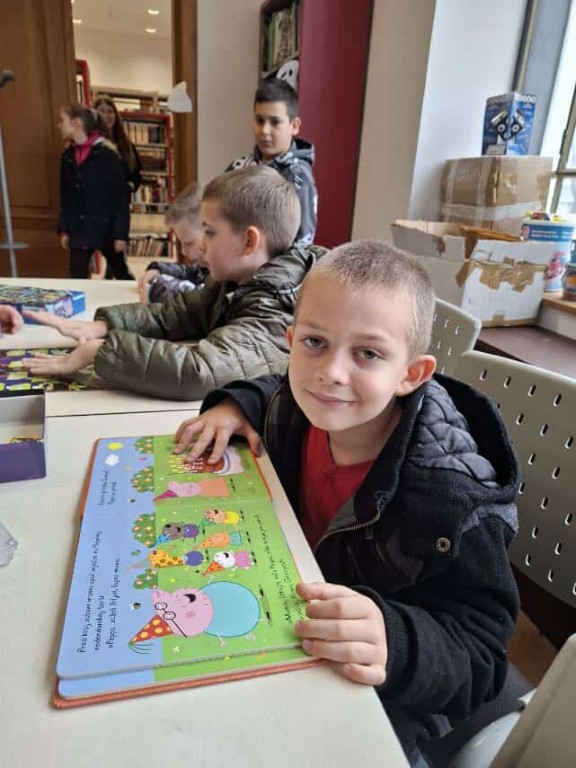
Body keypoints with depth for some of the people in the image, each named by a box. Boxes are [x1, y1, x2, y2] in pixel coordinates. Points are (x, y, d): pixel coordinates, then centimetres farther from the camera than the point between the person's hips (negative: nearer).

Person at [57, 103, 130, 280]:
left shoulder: (106, 154, -12)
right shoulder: (68, 155, 6)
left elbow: (120, 198, -13)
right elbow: (65, 197, 12)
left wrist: (120, 234, -16)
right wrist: (64, 229, 8)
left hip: (106, 229, -5)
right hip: (79, 231, 5)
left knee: (121, 274, 12)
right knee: (77, 279, 5)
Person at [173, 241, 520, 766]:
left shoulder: (454, 503, -33)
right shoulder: (303, 408, -15)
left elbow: (477, 662, -26)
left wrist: (393, 642, -46)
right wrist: (235, 405, -11)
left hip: (382, 706, -3)